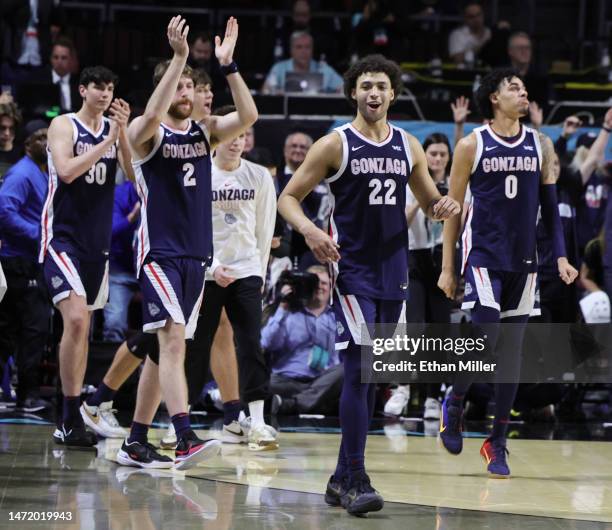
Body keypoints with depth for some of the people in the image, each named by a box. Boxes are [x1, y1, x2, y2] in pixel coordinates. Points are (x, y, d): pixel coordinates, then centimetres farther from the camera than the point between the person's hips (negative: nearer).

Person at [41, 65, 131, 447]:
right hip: (63, 238, -6)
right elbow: (67, 171, -19)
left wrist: (123, 132, -15)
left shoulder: (115, 129, 9)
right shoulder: (64, 125, -5)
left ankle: (71, 419, 18)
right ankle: (71, 418, -18)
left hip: (98, 241, 6)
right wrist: (108, 141, -19)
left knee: (84, 327, 10)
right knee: (76, 319, -20)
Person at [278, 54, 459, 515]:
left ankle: (343, 478, 19)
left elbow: (430, 200, 20)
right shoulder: (335, 144, -4)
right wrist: (309, 230, -23)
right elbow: (289, 197, -3)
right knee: (359, 369, -15)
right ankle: (355, 480, -15)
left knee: (368, 377, 10)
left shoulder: (408, 146, 9)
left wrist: (442, 207, -4)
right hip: (353, 272, -5)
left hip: (393, 273, 5)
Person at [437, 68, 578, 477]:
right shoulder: (472, 145, -1)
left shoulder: (541, 146, 8)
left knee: (512, 350, 3)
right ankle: (454, 404, 11)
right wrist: (447, 268, -1)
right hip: (483, 256, -3)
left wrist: (561, 256, 0)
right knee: (485, 337, -17)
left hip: (523, 262, 3)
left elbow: (550, 207, 12)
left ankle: (498, 443, 11)